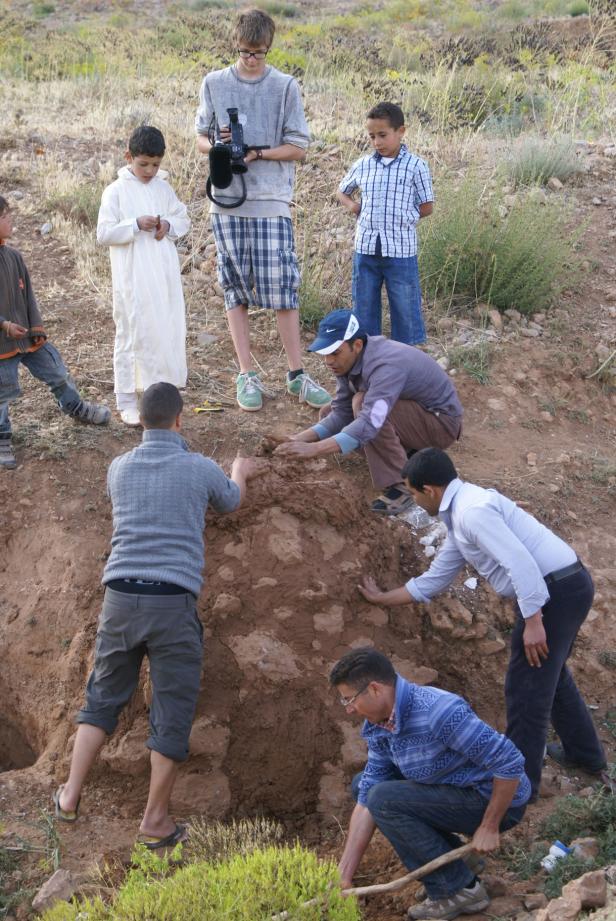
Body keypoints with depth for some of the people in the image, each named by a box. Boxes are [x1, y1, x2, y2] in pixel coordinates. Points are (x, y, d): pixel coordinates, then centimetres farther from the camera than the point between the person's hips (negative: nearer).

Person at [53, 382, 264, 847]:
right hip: (173, 603, -3)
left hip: (121, 596, 4)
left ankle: (71, 796, 20)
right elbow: (231, 501, 22)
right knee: (173, 711, 6)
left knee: (103, 698, 18)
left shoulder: (119, 468, 8)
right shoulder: (201, 469, -1)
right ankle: (156, 819, 11)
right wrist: (240, 472, 46)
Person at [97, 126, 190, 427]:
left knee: (167, 332, 10)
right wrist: (135, 224, -23)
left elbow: (184, 219, 14)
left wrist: (169, 225, -7)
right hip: (133, 280, -5)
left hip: (165, 277, 5)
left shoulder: (163, 188, 8)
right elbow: (104, 233, -11)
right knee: (132, 335, 0)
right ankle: (127, 402, 7)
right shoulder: (115, 192, -6)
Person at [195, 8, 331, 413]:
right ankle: (247, 375, 12)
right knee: (235, 288, 5)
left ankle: (296, 373, 8)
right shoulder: (214, 84, 6)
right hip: (226, 201, 2)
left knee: (282, 287, -3)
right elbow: (201, 136, 13)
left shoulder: (285, 87, 0)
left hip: (271, 201, -2)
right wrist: (216, 147, -10)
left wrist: (257, 154, -14)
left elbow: (298, 148, 1)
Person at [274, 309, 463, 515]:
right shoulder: (349, 358, -7)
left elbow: (369, 424, -45)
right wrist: (302, 438, -19)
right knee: (328, 414, 3)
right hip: (410, 410, 9)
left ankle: (400, 487, -23)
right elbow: (342, 414, -3)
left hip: (442, 422, -9)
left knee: (363, 403, -30)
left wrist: (313, 449, -51)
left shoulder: (386, 365, -34)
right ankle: (410, 451, 9)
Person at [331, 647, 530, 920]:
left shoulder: (438, 711, -30)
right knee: (361, 785, 11)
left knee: (385, 799, -21)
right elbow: (365, 803, 0)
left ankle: (459, 890, -9)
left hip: (497, 800, -9)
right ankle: (456, 858, 14)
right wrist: (344, 877, -3)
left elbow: (510, 761, -28)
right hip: (461, 794, 9)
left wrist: (489, 828, -19)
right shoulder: (379, 728, -2)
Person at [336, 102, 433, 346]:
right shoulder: (362, 165, 7)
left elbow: (426, 208, 0)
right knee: (364, 307, 10)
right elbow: (342, 191, 23)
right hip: (366, 249, 4)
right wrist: (351, 205, 4)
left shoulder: (416, 167, -4)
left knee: (405, 310, 2)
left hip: (401, 250, -4)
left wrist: (402, 216, -6)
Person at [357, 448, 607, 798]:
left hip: (556, 590, -10)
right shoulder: (460, 514, 16)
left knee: (527, 687, -1)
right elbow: (434, 580, 26)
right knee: (549, 671, 28)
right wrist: (384, 598, 35)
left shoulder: (472, 510, -17)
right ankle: (585, 753, 43)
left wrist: (532, 621, -25)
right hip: (570, 585, 10)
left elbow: (520, 563, -26)